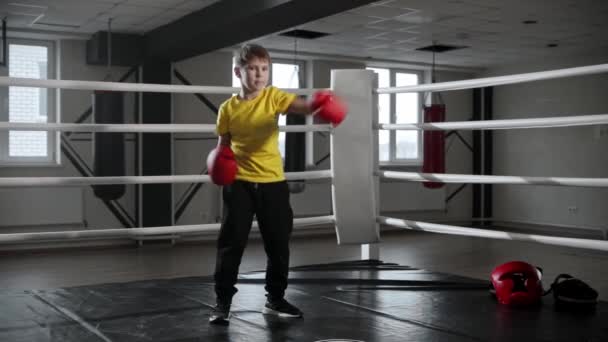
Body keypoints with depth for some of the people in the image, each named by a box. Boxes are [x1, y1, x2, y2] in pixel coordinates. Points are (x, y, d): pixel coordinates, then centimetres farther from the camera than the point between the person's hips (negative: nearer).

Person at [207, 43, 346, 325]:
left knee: (278, 243, 9)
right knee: (231, 243, 0)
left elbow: (300, 106, -23)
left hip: (272, 182, 1)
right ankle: (222, 302, 12)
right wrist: (218, 162, -11)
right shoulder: (228, 108, -1)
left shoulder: (274, 96, -4)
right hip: (239, 183, -1)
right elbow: (223, 144, 10)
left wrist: (319, 106, -44)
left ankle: (275, 299, 27)